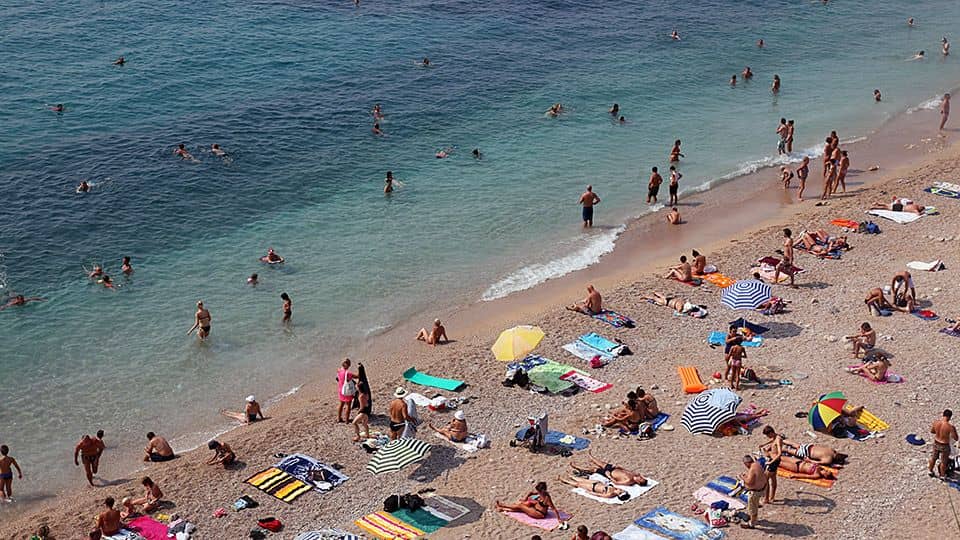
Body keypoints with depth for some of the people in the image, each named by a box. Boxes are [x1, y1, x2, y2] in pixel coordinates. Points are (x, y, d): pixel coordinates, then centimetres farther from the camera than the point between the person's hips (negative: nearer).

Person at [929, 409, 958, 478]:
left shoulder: (936, 423, -14)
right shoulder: (950, 426, -29)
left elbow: (931, 431, 4)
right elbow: (956, 438, -20)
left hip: (936, 443, 4)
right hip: (944, 446, -4)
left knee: (933, 457, 28)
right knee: (943, 461, 19)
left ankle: (930, 470, 47)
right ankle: (942, 475, 38)